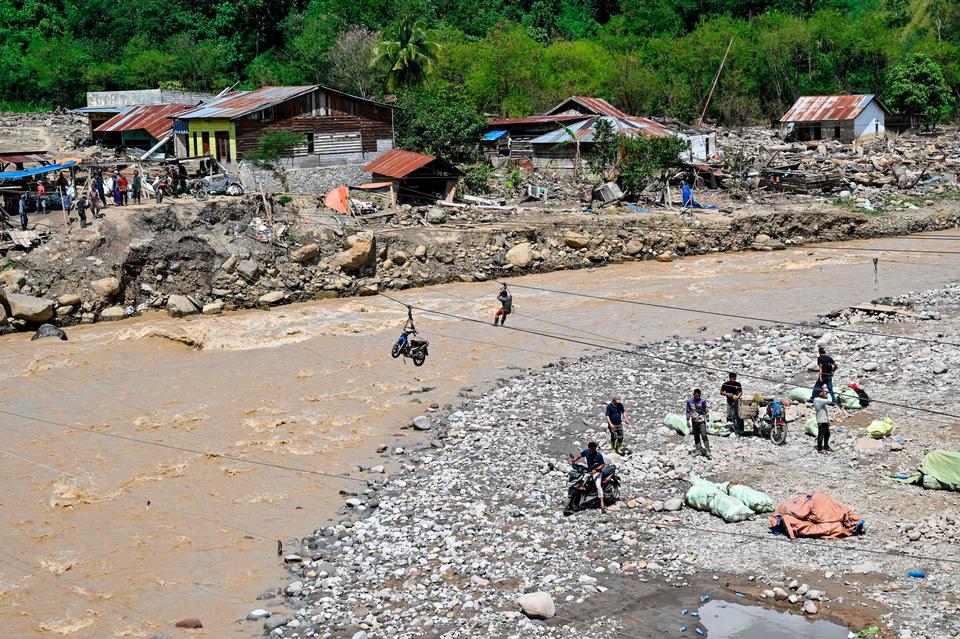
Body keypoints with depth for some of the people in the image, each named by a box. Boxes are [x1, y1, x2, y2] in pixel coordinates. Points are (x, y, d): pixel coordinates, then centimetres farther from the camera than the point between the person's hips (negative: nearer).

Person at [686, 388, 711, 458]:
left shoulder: (702, 401, -8)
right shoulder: (689, 401, -3)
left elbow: (705, 411, 0)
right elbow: (688, 411, 7)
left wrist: (706, 419, -1)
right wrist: (688, 420, 6)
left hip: (701, 421, -3)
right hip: (694, 421, 3)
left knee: (704, 435, -12)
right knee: (696, 436, 13)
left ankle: (707, 451, -13)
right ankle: (698, 450, 26)